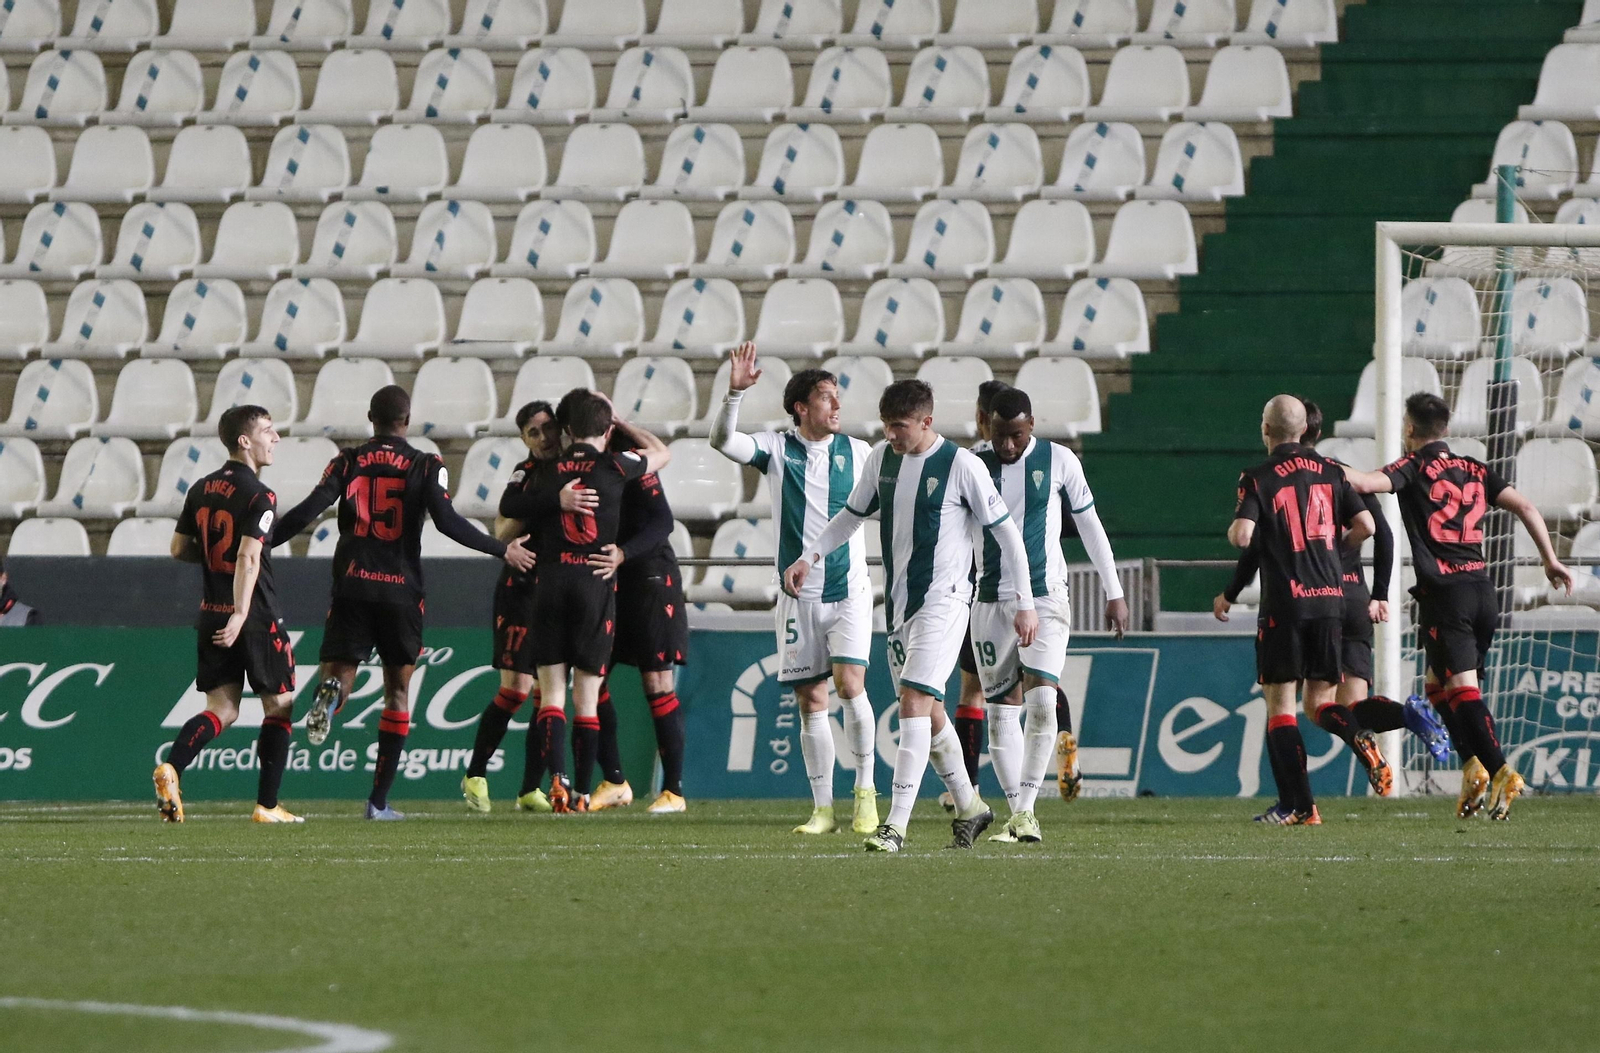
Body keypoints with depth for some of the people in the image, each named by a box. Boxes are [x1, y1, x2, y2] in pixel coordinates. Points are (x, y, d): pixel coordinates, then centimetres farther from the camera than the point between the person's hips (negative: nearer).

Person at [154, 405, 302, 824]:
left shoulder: (200, 490, 8)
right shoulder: (259, 496, -13)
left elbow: (179, 549, 13)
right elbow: (248, 560, -22)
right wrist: (241, 616, -26)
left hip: (211, 615, 6)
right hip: (255, 617, -6)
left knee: (221, 709, 9)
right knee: (278, 706, 7)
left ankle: (171, 767, -17)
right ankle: (267, 805, 6)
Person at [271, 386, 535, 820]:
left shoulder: (348, 462, 4)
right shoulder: (426, 467, 0)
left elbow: (307, 511, -4)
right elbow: (447, 521, -11)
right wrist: (502, 550, -2)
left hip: (352, 586, 1)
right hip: (401, 589, -1)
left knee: (341, 671, 7)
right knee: (398, 688, 10)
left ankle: (329, 692, -35)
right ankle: (379, 801, 8)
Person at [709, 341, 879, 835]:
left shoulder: (858, 453, 4)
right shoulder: (777, 449, 0)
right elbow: (723, 441, -16)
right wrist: (735, 393, -30)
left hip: (849, 589, -1)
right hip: (798, 594, 1)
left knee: (849, 683, -17)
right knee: (811, 701, 2)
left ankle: (866, 790, -3)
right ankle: (822, 809, 10)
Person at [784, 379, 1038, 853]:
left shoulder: (961, 465, -12)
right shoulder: (881, 458, 5)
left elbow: (1006, 531, -6)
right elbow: (852, 515, 20)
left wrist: (1025, 602, -5)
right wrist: (809, 556, 8)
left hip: (943, 598, -7)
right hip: (898, 600, 7)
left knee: (915, 701, -18)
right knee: (926, 710, 13)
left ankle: (896, 827, -23)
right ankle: (969, 807, 31)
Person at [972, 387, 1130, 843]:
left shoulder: (1059, 462, 0)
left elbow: (1090, 526, 8)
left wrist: (1114, 592, 8)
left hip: (1045, 598, -2)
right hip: (991, 601, 2)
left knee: (1041, 701, -17)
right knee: (1002, 710, 0)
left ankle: (1026, 810, -14)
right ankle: (1016, 815, 5)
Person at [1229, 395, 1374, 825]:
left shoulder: (1258, 478, -5)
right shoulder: (1330, 471, 8)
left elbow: (1243, 535, -17)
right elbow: (1365, 526, 4)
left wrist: (1233, 528, 7)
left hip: (1285, 601, -4)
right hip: (1331, 596, 4)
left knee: (1280, 705, 2)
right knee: (1319, 700, 13)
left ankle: (1298, 805, -5)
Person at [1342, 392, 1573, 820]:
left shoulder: (1415, 467, -1)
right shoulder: (1474, 470, 15)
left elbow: (1368, 482, -19)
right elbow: (1524, 506, 9)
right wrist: (1550, 560, 13)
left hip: (1444, 593, -6)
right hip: (1483, 589, 6)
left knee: (1463, 688, -10)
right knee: (1438, 684, 17)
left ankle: (1499, 771, -25)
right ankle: (1473, 765, 2)